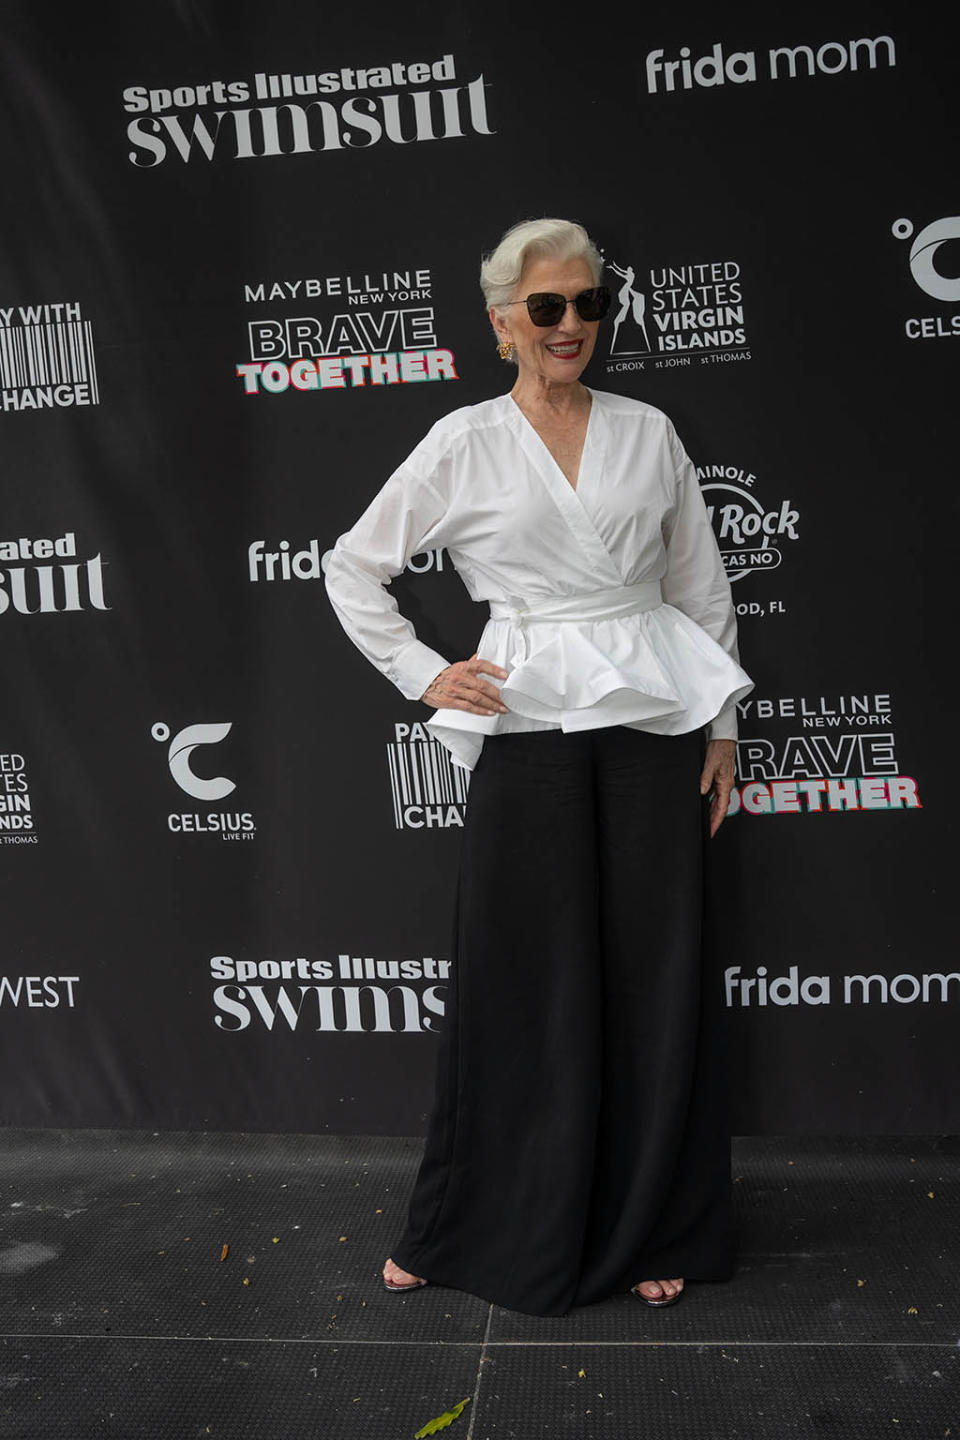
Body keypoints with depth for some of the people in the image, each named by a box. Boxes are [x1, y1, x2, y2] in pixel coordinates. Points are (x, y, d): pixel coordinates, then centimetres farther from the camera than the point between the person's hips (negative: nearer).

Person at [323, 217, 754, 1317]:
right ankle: (471, 1234, 23)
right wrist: (424, 678, 1)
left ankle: (654, 1230, 24)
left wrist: (721, 727, 8)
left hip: (656, 723, 2)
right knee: (525, 988, 4)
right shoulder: (463, 445, 2)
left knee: (657, 979, 6)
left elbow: (702, 586, 12)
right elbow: (352, 569, 8)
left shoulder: (647, 432, 8)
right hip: (530, 731, -2)